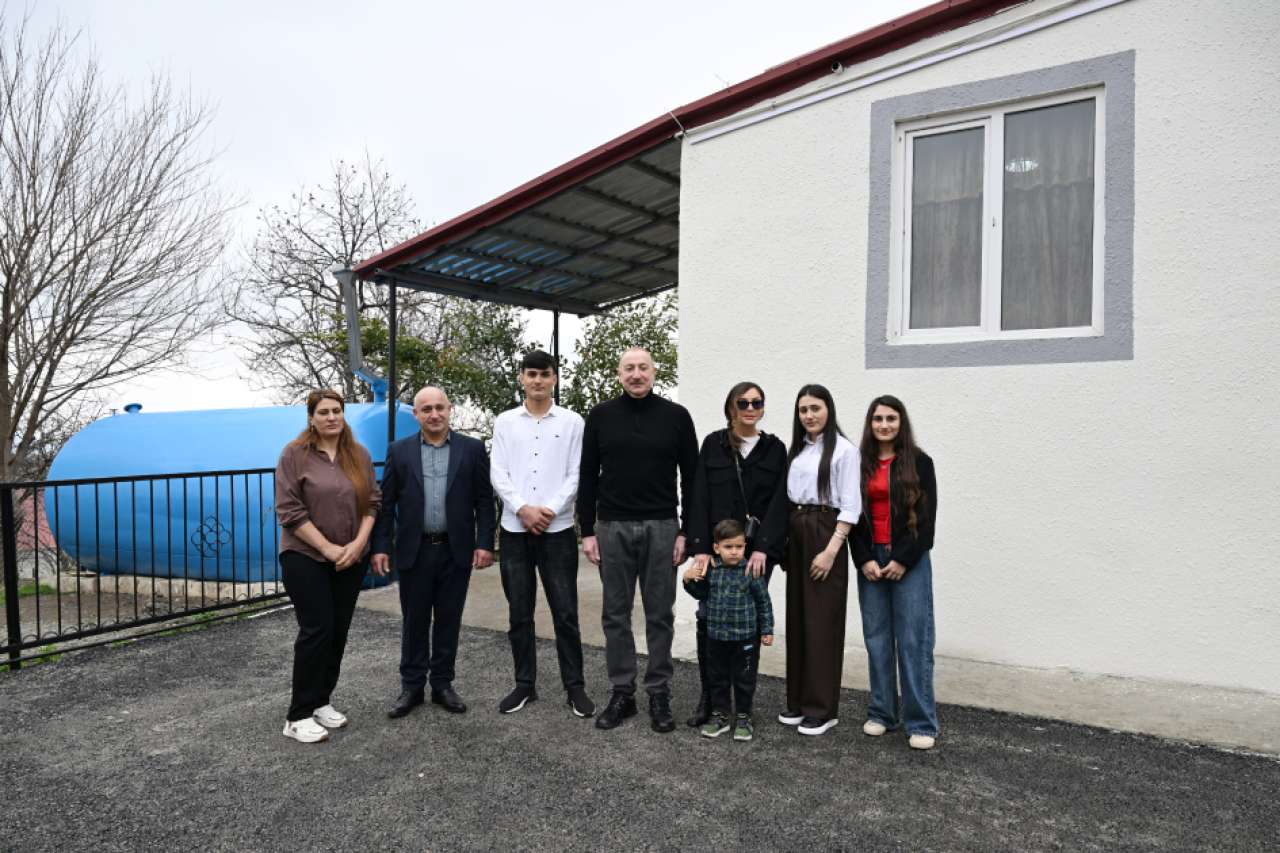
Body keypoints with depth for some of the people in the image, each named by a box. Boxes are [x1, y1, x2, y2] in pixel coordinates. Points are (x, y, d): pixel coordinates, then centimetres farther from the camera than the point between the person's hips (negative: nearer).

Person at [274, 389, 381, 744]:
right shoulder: (294, 454, -6)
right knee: (316, 631, -8)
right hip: (306, 558, -4)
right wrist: (327, 548, -14)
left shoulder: (359, 454, 6)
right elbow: (289, 510, -11)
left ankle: (322, 701, 23)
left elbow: (372, 502, 6)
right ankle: (298, 716, 4)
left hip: (351, 560, 4)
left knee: (338, 632, 8)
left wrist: (358, 544, -8)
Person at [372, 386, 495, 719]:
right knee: (414, 621, 9)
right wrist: (380, 546, -3)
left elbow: (484, 501, 0)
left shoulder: (472, 449, 1)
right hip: (414, 551, 0)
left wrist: (484, 543, -7)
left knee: (448, 620, 9)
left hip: (456, 551, 0)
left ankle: (442, 683, 23)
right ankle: (411, 686, 22)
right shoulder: (399, 451, 3)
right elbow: (386, 504, 3)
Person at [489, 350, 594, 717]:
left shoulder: (572, 421, 3)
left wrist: (550, 510, -12)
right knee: (519, 614, 10)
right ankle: (525, 685, 23)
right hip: (515, 529, 2)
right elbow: (497, 474, 1)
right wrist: (523, 509, -12)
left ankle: (575, 687, 14)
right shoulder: (505, 422, 7)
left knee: (565, 613, 2)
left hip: (557, 529, -2)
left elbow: (575, 475, -1)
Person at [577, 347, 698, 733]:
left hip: (661, 528, -1)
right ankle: (621, 693, 21)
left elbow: (691, 477, 2)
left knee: (660, 614, 7)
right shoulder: (600, 416, 4)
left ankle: (659, 694, 19)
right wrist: (587, 531, 1)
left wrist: (687, 531, -3)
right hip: (613, 527, 1)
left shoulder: (675, 416, 1)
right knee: (615, 614, 8)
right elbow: (587, 477, 5)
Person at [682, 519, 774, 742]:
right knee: (717, 678, 14)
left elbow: (763, 602, -3)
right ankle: (720, 715, 29)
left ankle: (743, 717, 25)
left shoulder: (751, 572, -11)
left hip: (745, 637, -3)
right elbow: (701, 594, 13)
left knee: (744, 680, 9)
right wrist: (689, 579, -5)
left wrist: (767, 630, -2)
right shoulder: (710, 570, -2)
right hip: (716, 637, 3)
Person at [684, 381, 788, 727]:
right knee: (708, 618, -6)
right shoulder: (713, 444, 5)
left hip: (758, 550, 0)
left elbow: (779, 502, -1)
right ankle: (708, 697, 9)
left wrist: (763, 549, -12)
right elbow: (699, 498, 0)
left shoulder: (775, 449, 6)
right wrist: (700, 548, -8)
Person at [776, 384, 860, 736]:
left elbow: (850, 506, -11)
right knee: (796, 619, 10)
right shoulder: (797, 450, 13)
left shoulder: (843, 450, -6)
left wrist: (831, 550, -17)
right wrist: (783, 541, 3)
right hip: (795, 537, 6)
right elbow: (787, 496, 12)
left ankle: (822, 708, 9)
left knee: (821, 623, -1)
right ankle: (798, 701, 21)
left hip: (824, 535, -6)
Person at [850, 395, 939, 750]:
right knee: (877, 639, 6)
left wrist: (903, 560, -10)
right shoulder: (860, 464, 8)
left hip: (910, 561, -3)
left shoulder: (919, 463, 0)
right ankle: (881, 712, 18)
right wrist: (864, 560, -5)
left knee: (914, 640, -3)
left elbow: (927, 517, -4)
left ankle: (921, 722, 5)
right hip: (870, 560, 3)